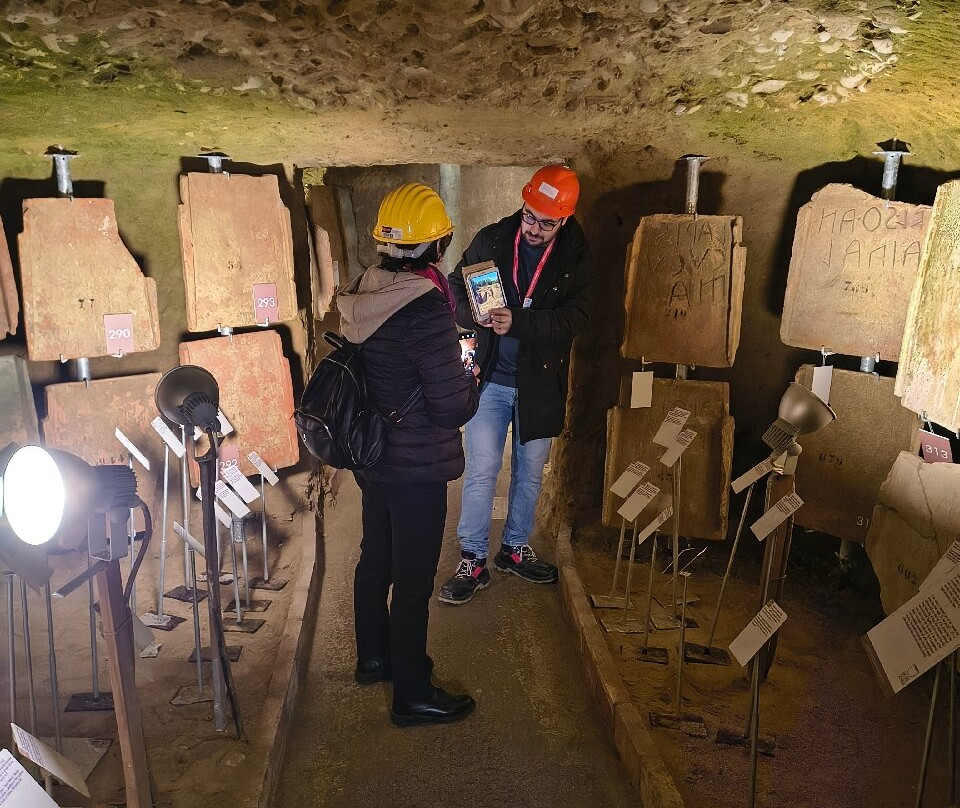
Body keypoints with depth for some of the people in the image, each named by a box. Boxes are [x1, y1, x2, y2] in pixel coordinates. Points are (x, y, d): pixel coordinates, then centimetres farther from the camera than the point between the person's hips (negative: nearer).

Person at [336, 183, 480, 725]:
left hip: (371, 456, 8)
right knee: (414, 582, 7)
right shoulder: (427, 312, -26)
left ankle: (374, 658, 44)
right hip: (416, 468, -8)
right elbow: (455, 409, -23)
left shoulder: (360, 296, -3)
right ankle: (412, 695, 24)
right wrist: (470, 379, -3)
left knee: (375, 559, 23)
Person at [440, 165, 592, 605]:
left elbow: (575, 316, -16)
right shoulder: (491, 238, -6)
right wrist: (476, 314, -21)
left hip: (540, 382, 1)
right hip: (490, 377, -1)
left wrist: (518, 322, -29)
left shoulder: (575, 255, -8)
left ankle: (515, 548, 35)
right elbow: (455, 287, 2)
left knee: (530, 471, 15)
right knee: (481, 471, 2)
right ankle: (472, 562, 16)